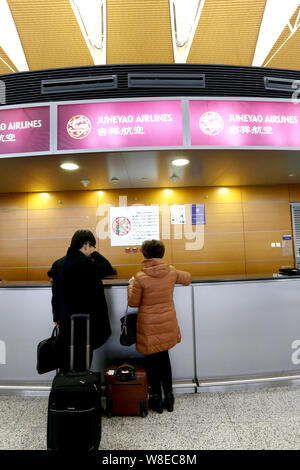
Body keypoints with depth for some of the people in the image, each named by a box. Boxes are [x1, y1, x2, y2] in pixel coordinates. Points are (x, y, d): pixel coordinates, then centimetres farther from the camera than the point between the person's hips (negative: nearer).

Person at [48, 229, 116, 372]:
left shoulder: (58, 263, 4)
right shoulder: (86, 263, -20)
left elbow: (55, 293, 9)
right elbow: (109, 269, -12)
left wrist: (57, 317, 17)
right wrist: (95, 253, -5)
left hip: (66, 320, 7)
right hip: (86, 320, -6)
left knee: (66, 359, 20)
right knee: (83, 359, 9)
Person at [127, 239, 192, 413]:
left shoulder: (140, 278, -20)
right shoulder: (171, 272, -10)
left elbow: (133, 302, -9)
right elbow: (188, 278, 11)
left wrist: (131, 285, 6)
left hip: (149, 327, -3)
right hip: (168, 324, 4)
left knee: (153, 361, 16)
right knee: (164, 357, 22)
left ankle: (157, 400, 32)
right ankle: (168, 397, 34)